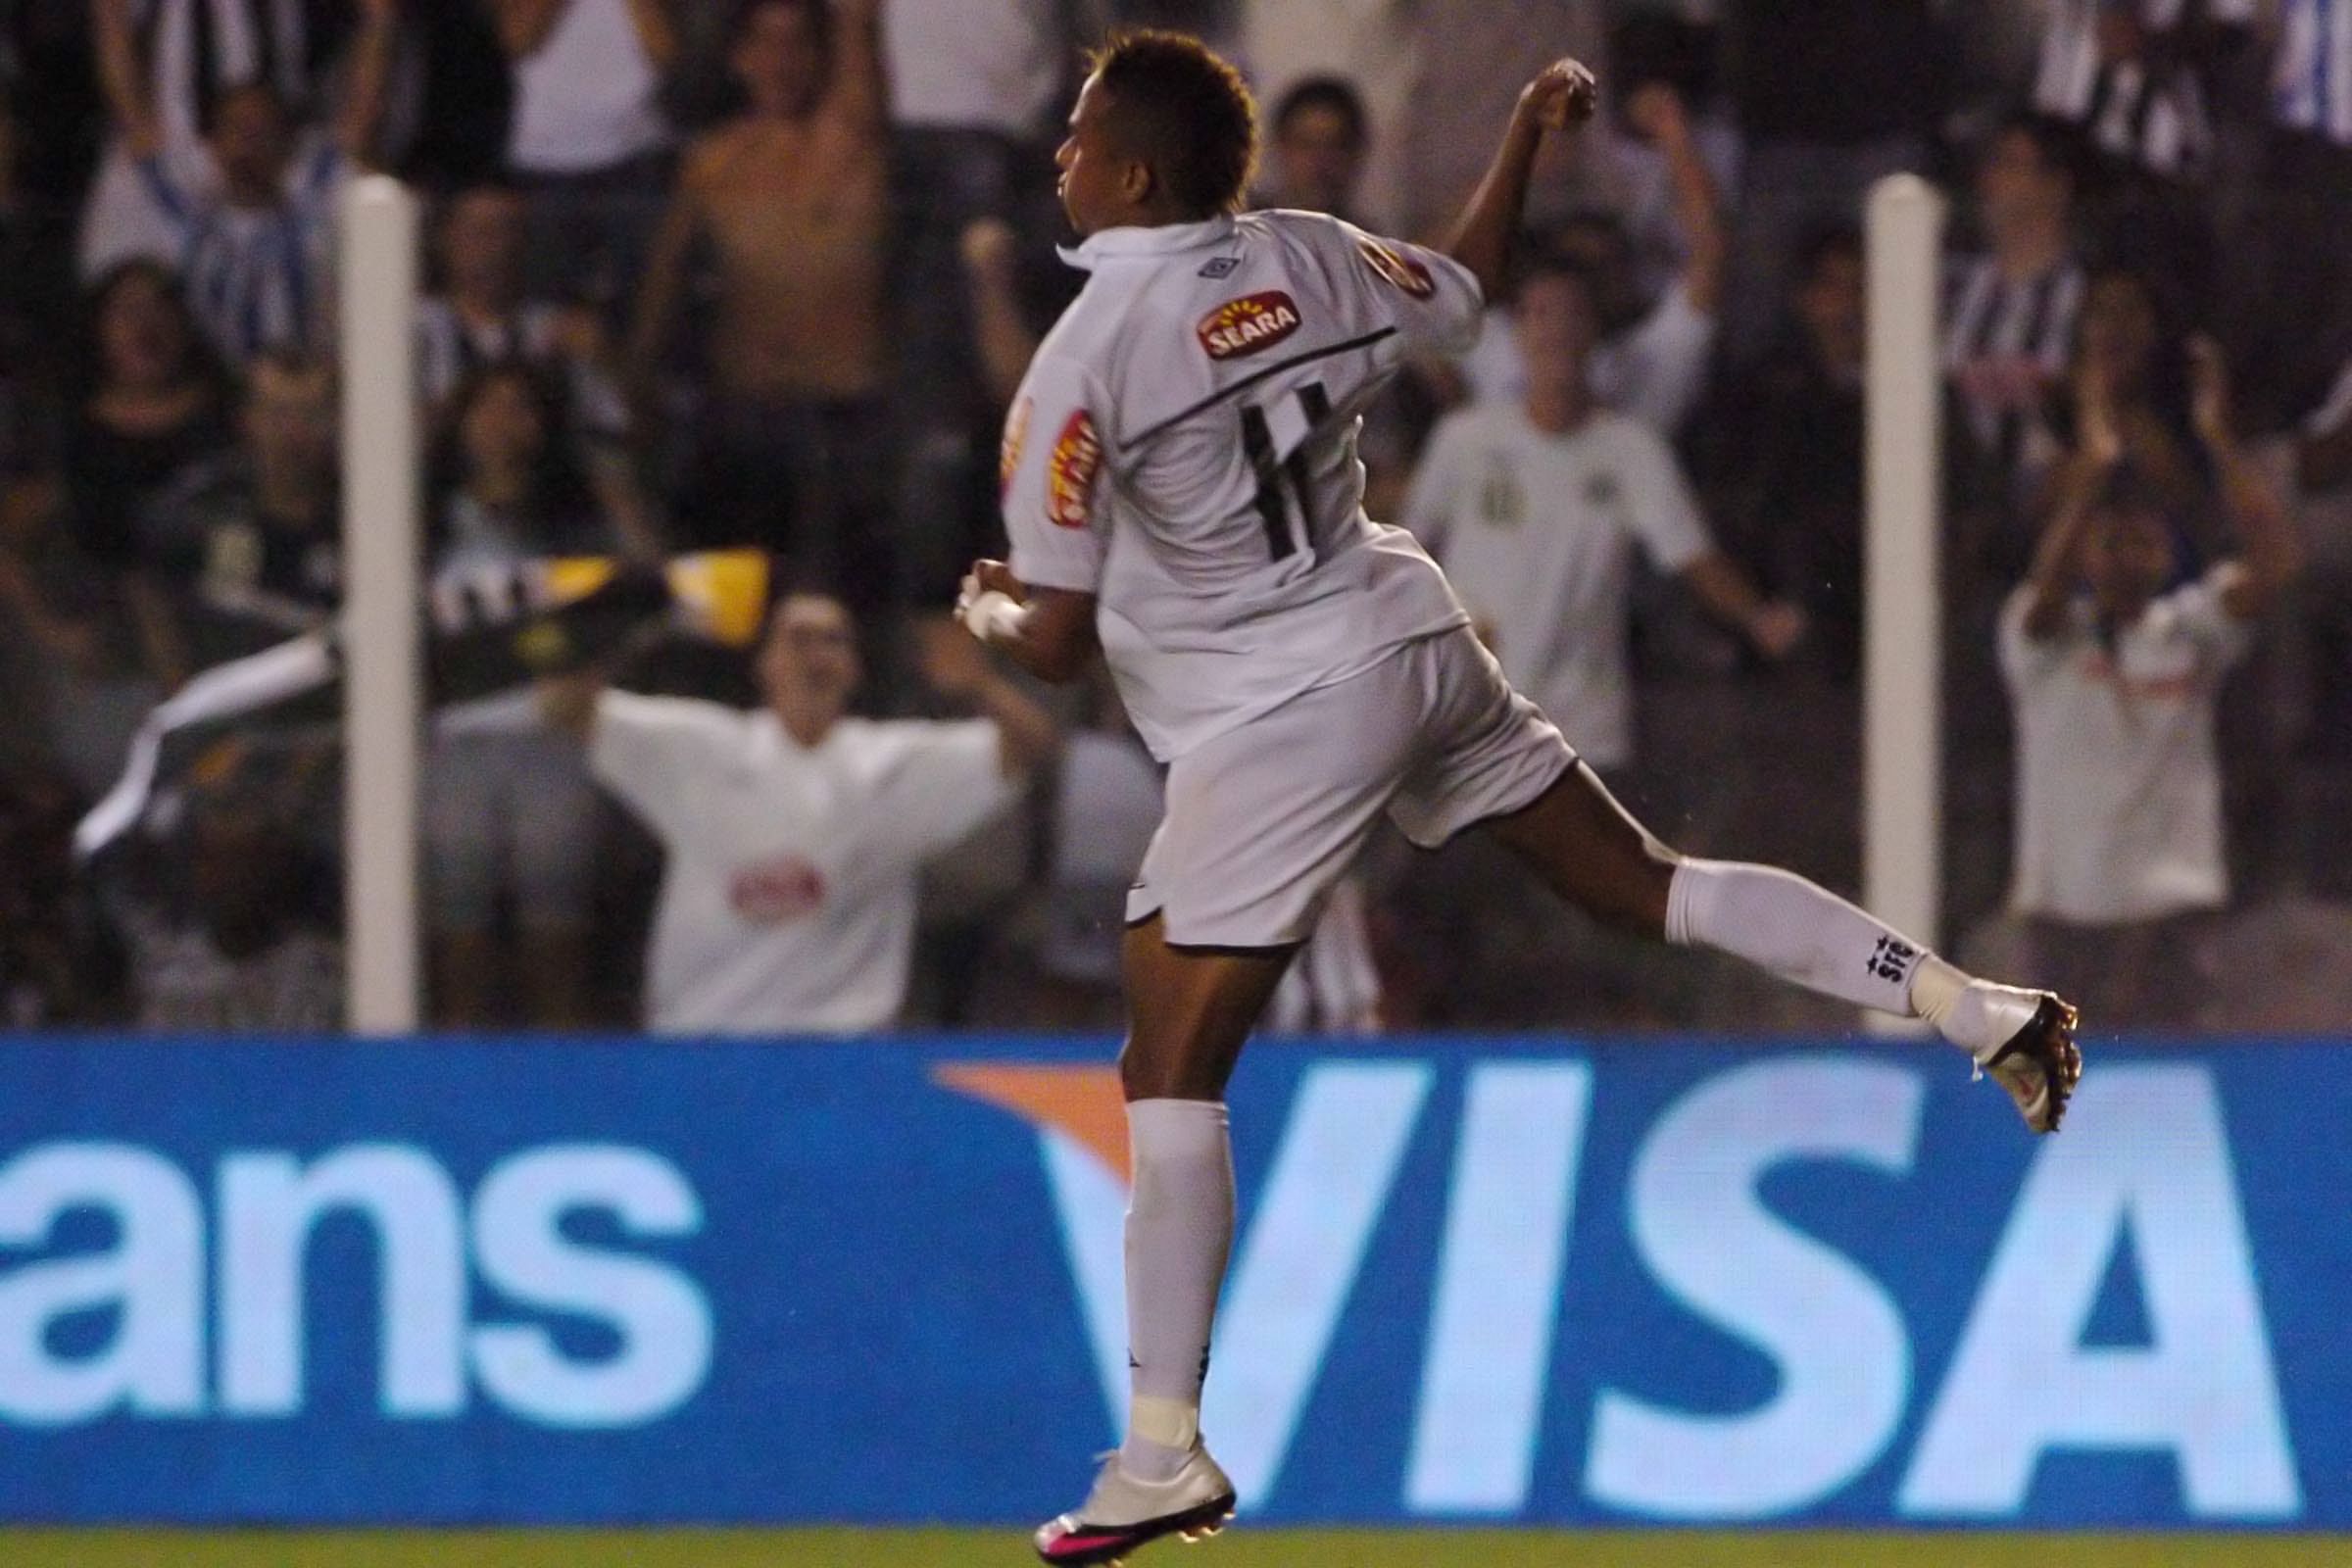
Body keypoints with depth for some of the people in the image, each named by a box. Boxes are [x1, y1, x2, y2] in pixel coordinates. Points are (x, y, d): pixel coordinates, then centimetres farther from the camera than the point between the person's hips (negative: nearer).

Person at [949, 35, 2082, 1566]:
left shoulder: (1083, 362, -16)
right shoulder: (1309, 260, 1)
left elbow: (1059, 640, -13)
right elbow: (1464, 291, 24)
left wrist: (988, 609, 11)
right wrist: (1532, 132, 39)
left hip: (1277, 724, -7)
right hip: (1420, 646, 7)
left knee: (1170, 1075, -3)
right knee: (1643, 879, 19)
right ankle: (1979, 1008, 15)